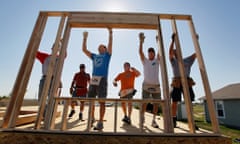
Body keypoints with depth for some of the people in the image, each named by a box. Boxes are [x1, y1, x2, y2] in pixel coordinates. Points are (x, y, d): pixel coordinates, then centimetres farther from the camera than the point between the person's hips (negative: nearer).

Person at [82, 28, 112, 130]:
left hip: (102, 80, -4)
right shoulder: (94, 56, 23)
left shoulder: (107, 55, 13)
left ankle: (100, 123, 1)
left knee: (101, 102, -4)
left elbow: (110, 45, 2)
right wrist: (85, 38, 20)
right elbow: (84, 50, 20)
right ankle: (92, 118, 26)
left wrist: (110, 33, 1)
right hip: (93, 80, 5)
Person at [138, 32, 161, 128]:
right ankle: (142, 118, 18)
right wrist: (141, 41, -13)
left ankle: (153, 120, 20)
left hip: (156, 85, 2)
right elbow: (140, 52, -3)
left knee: (156, 103, 5)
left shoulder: (157, 60, 12)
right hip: (146, 85, -2)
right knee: (144, 102, -3)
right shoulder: (144, 61, 10)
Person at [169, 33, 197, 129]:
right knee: (174, 102, -3)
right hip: (177, 83, -3)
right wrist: (173, 40, -6)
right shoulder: (173, 61, 13)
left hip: (187, 83, 3)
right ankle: (174, 122, 6)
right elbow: (170, 52, -2)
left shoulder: (187, 60, 22)